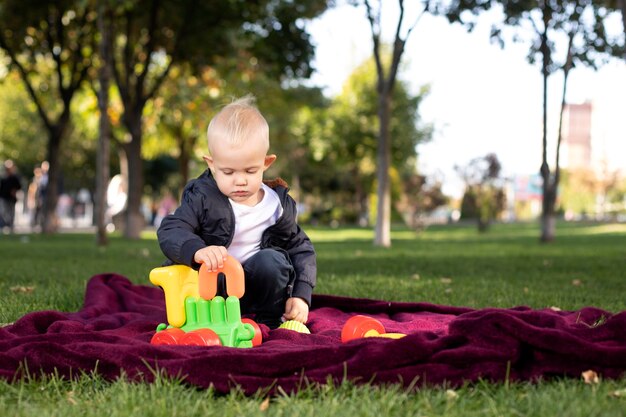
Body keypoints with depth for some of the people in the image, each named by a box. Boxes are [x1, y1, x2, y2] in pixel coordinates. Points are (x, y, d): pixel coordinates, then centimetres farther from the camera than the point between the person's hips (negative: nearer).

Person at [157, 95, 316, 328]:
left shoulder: (278, 205, -4)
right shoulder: (201, 197, -10)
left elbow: (301, 248, 5)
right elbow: (170, 231, -22)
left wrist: (301, 296, -9)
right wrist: (196, 250, -45)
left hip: (257, 287, 1)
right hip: (211, 287, -1)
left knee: (271, 260, -28)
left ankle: (270, 320, -5)